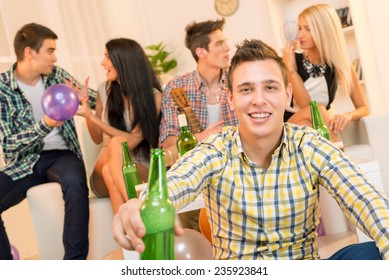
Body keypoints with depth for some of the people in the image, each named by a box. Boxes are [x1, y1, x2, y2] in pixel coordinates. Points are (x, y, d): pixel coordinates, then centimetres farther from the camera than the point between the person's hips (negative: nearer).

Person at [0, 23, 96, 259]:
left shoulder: (58, 76, 3)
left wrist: (84, 99, -16)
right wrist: (45, 125, -27)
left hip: (60, 154, 1)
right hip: (23, 162, 0)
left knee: (75, 182, -34)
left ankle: (75, 263, -26)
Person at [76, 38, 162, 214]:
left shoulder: (152, 96, -6)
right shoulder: (105, 90, 7)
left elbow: (132, 141, -15)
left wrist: (91, 116, -17)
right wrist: (85, 106, 0)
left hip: (141, 170, -2)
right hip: (103, 174, 3)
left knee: (109, 170, -37)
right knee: (116, 142, -33)